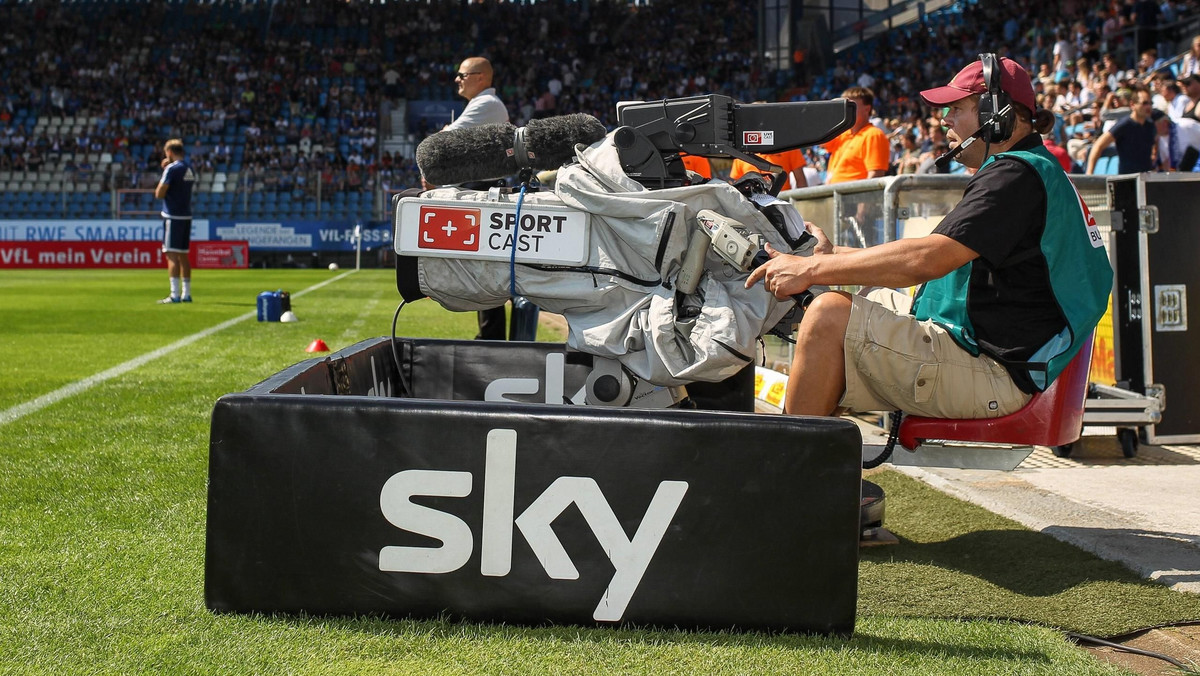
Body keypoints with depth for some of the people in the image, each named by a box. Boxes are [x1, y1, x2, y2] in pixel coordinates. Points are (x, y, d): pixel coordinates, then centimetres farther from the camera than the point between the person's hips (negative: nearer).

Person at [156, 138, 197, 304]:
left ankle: (175, 295, -10)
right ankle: (186, 294, 15)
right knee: (183, 255, 13)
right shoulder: (190, 168, 11)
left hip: (173, 216, -8)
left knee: (172, 255, -7)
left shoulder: (172, 168, -12)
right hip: (186, 215, 8)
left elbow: (159, 194, -11)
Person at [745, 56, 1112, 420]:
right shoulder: (1033, 170, 19)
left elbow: (929, 259, -26)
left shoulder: (1018, 175, -16)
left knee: (830, 314, -20)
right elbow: (939, 256, 20)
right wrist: (833, 255, 15)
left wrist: (810, 269, -22)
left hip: (995, 374, -12)